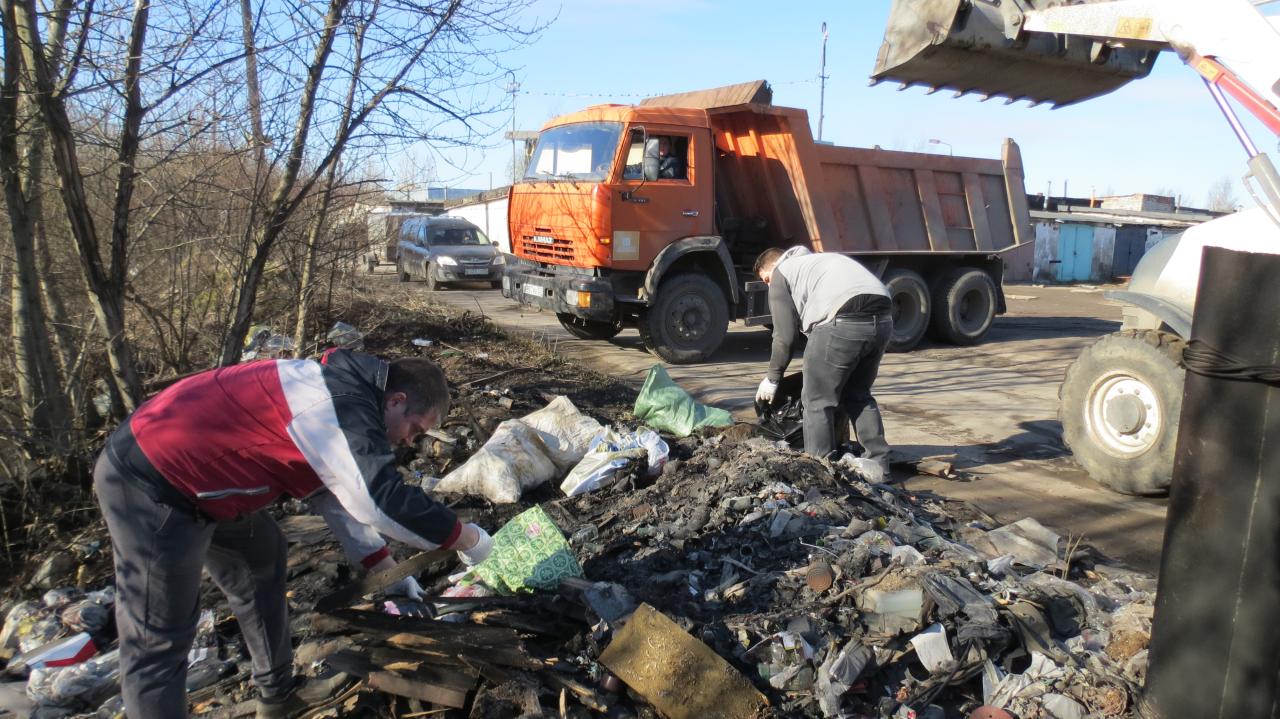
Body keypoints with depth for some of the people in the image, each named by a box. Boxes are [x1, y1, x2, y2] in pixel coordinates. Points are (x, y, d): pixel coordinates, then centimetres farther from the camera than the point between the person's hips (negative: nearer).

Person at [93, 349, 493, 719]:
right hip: (149, 485, -11)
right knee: (158, 643, -3)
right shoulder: (346, 406, -23)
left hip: (181, 463, 11)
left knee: (262, 558, 21)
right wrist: (467, 537, -15)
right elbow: (384, 499, -30)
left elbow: (336, 491, 16)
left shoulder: (340, 392, 9)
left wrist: (387, 571, 15)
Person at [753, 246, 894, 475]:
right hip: (882, 318, 8)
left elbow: (784, 335, 8)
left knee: (817, 401, 4)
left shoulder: (781, 272, 15)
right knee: (859, 395, 23)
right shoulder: (823, 259, 37)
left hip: (843, 323, -8)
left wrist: (772, 378, 19)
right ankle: (878, 464, 25)